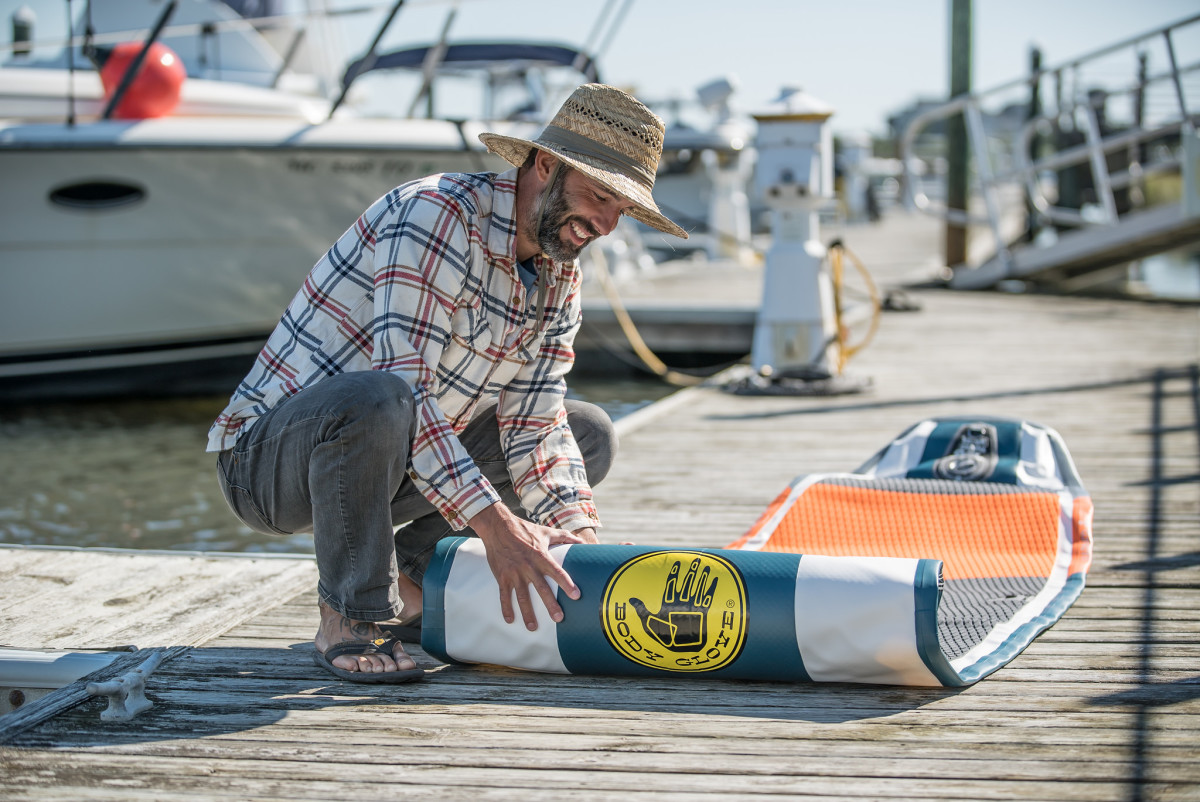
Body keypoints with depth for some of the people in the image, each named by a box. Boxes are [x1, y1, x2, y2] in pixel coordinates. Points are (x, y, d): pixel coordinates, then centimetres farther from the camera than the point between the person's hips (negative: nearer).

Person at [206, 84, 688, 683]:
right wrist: (495, 525, -36)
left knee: (589, 434, 8)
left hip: (389, 461, 8)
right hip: (266, 454, -8)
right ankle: (349, 615, -18)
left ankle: (411, 575, 3)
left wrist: (577, 533, -17)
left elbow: (534, 428, 0)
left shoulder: (561, 279, 3)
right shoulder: (437, 214, -24)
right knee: (377, 400, -42)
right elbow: (404, 389, -32)